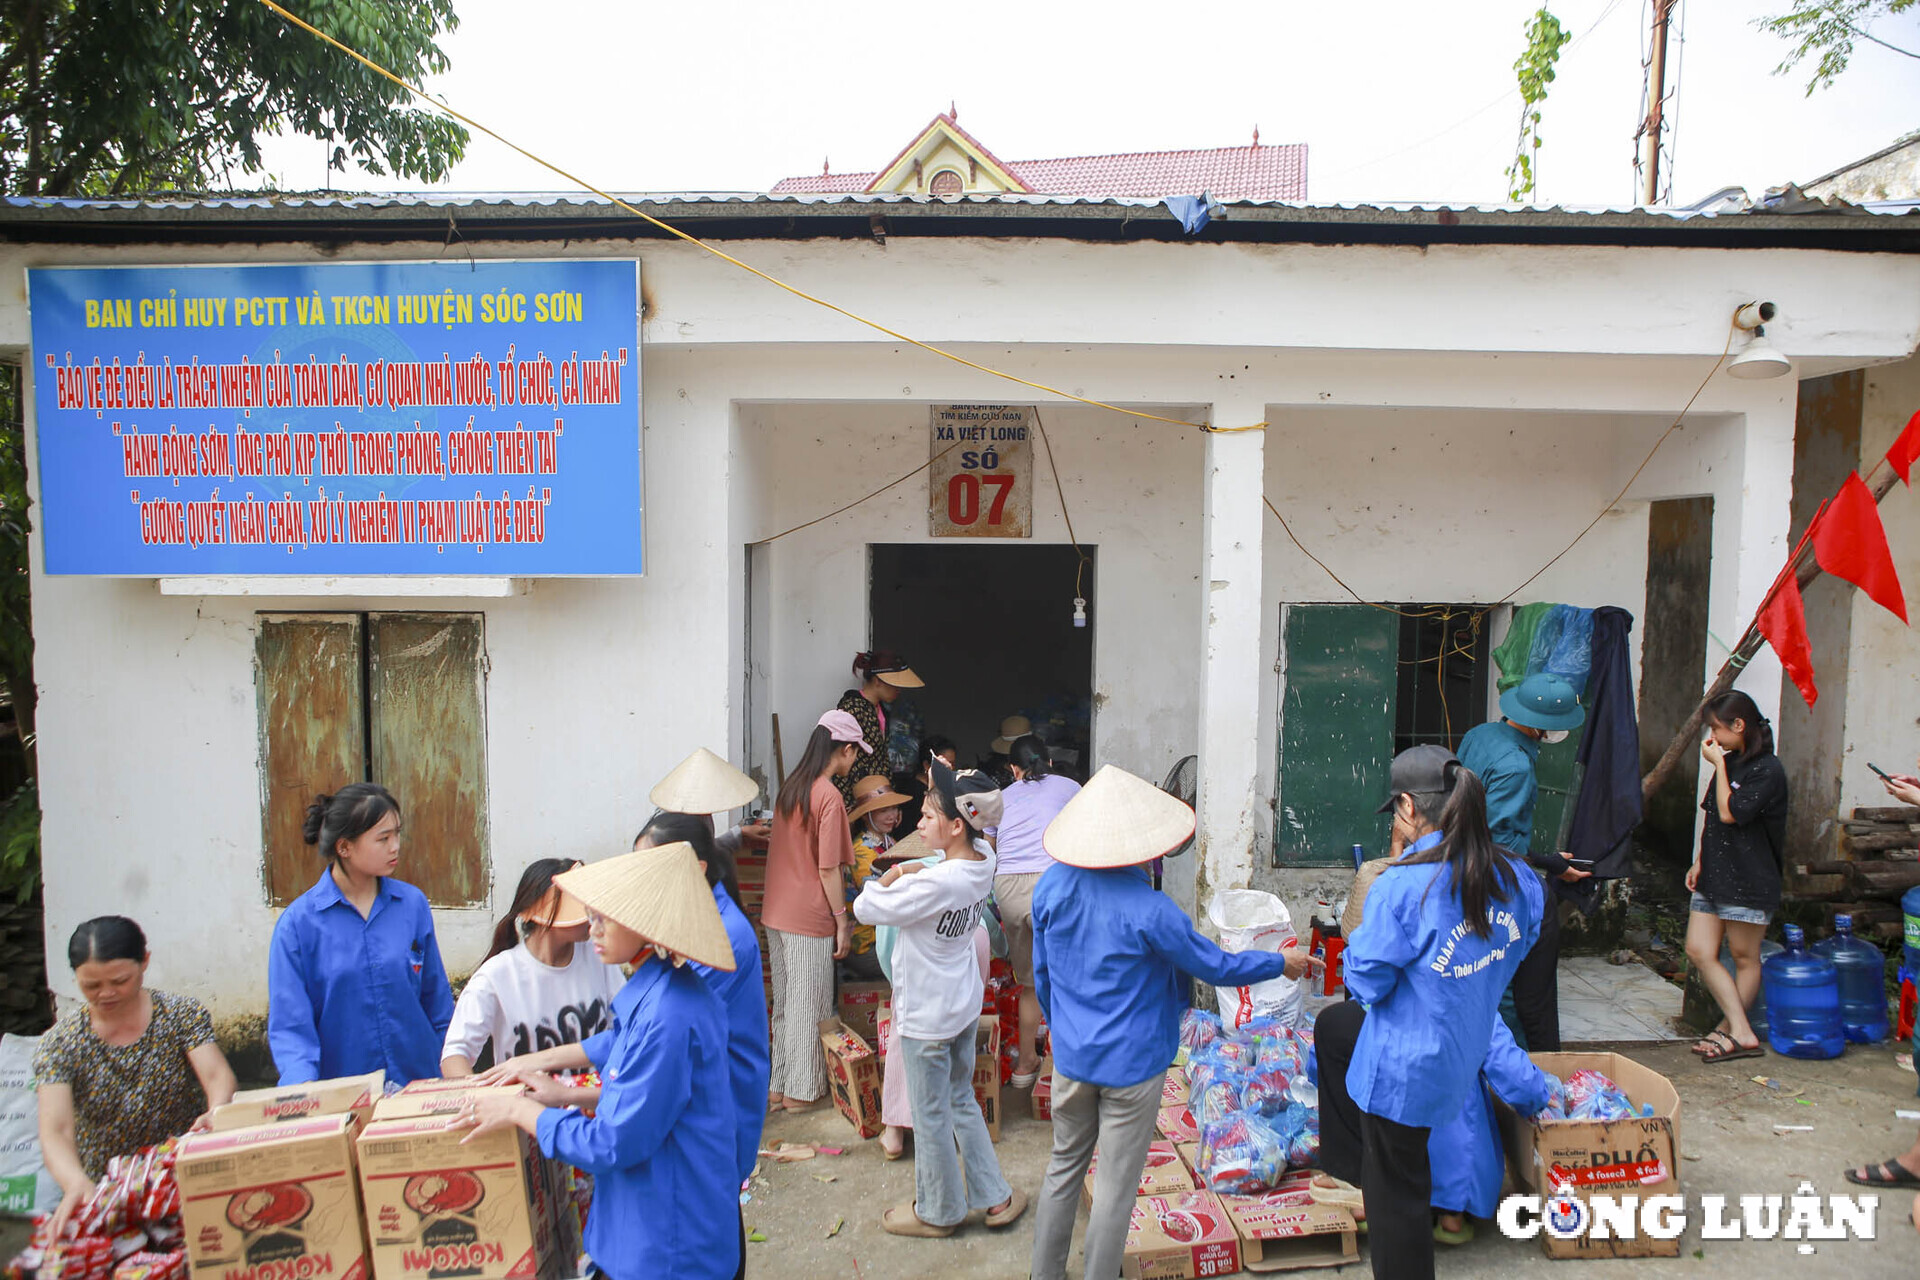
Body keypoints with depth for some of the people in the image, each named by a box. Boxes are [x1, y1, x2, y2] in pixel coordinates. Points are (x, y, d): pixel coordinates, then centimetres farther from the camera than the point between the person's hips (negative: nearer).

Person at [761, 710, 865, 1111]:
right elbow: (828, 869, -17)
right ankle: (801, 1091, 16)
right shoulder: (829, 797, -17)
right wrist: (843, 921, -9)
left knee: (784, 1002, 17)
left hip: (775, 913, 8)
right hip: (809, 919, -8)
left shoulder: (789, 787, 7)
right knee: (808, 1006, 6)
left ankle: (778, 1085, 26)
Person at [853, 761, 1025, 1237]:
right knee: (962, 1101, 24)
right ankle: (994, 1197, 33)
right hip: (965, 1005, 8)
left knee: (931, 1116, 11)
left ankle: (938, 1212, 29)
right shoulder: (983, 861, -8)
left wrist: (889, 880, -4)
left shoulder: (934, 884, -31)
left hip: (926, 1017, -8)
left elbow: (864, 908, -22)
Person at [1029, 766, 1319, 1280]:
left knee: (1063, 1166, 20)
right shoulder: (1148, 910, -24)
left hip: (1070, 1058, 5)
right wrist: (1281, 962, 6)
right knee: (1116, 1187, 9)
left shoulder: (1051, 885, -8)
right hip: (1132, 1064, -5)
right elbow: (1217, 967, -11)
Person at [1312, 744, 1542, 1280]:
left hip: (1406, 1066, -8)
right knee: (1332, 1025, 30)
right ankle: (1353, 1168, 40)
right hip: (1466, 1049, 8)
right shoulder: (1515, 878, -7)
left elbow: (1367, 983, -22)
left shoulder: (1401, 887, -29)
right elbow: (1519, 948, 8)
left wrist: (1356, 948, -1)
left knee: (1397, 1193, 12)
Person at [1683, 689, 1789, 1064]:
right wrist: (1699, 861, 13)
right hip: (1713, 876, 8)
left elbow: (1729, 813, -20)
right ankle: (1741, 1033, 5)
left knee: (1745, 957, 5)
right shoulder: (1728, 762, 12)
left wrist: (1719, 765, -13)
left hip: (1748, 880, -8)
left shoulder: (1767, 770, -12)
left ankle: (1728, 1030, 13)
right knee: (1699, 951, 1)